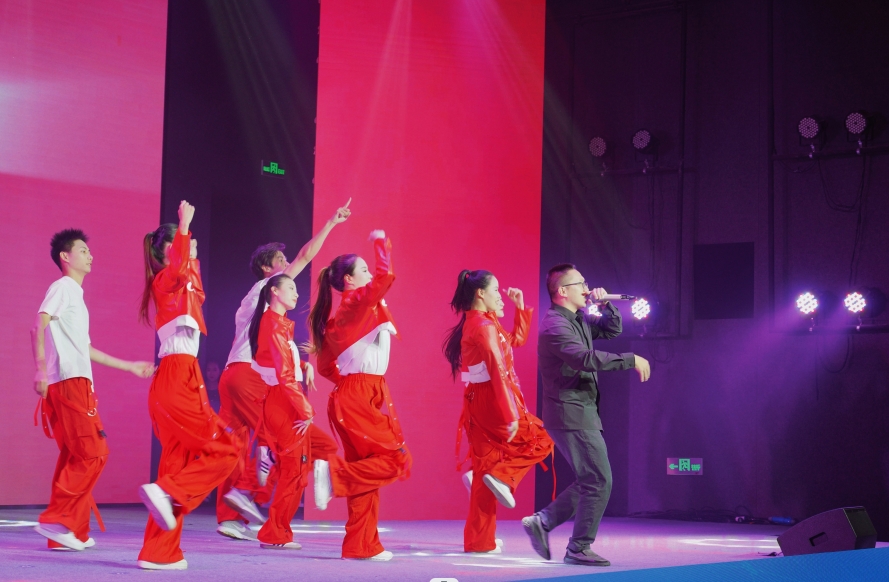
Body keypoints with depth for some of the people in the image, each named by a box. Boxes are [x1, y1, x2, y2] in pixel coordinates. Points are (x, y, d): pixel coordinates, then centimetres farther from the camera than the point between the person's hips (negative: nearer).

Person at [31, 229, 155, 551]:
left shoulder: (75, 294, 26)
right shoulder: (62, 287, -2)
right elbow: (38, 326, -16)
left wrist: (129, 366, 35)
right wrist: (41, 367, -29)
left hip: (78, 384, 9)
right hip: (69, 382, -9)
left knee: (76, 457, 7)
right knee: (92, 454, -13)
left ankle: (72, 532, 8)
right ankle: (55, 520, -12)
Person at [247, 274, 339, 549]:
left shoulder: (276, 322, 15)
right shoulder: (275, 325, -15)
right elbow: (285, 374, -21)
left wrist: (304, 366, 3)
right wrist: (305, 410, -19)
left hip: (281, 403, 10)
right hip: (282, 403, -10)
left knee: (326, 447, 14)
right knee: (294, 469, -5)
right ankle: (275, 534, 2)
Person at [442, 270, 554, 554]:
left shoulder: (475, 324, 15)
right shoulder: (484, 326, -15)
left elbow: (517, 339, 28)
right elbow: (498, 372, -21)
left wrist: (520, 307, 23)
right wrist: (510, 415, -24)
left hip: (478, 403, 9)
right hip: (492, 401, -9)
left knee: (485, 468, 9)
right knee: (540, 441, 8)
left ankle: (479, 541, 9)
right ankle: (501, 476, -6)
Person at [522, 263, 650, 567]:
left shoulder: (578, 319, 14)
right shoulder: (555, 325, -17)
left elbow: (612, 329, 26)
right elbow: (587, 358, -31)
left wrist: (605, 305, 7)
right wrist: (631, 360, -26)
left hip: (579, 414, 10)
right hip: (572, 414, -10)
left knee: (589, 482, 14)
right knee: (599, 482, -7)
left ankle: (542, 522, 14)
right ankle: (579, 548, -1)